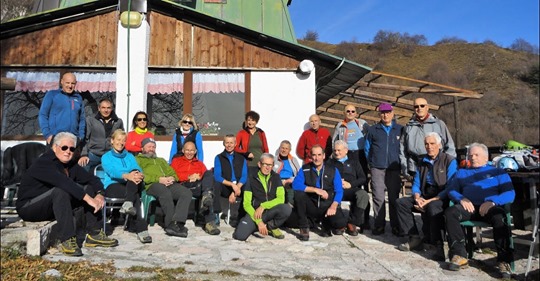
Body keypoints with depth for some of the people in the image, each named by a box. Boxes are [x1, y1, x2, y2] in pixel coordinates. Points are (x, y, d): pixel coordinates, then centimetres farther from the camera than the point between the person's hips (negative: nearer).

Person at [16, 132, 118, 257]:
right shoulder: (44, 163, -22)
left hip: (53, 206, 8)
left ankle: (94, 234, -9)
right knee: (60, 191, -35)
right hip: (28, 208, -8)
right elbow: (63, 182, -38)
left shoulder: (71, 165, 3)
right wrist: (88, 198, -44)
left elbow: (92, 179, 2)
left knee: (89, 188, -5)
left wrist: (99, 194, -19)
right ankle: (67, 240, -35)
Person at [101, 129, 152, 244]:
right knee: (135, 196, -35)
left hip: (132, 186, 3)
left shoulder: (130, 156, 25)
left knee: (135, 173, -33)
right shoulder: (106, 157, 13)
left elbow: (138, 169, 3)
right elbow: (112, 172, -10)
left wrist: (140, 175, -25)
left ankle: (128, 204, -53)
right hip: (112, 186, -3)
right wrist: (127, 175, -33)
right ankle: (141, 229, -47)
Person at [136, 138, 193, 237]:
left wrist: (172, 178, 1)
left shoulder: (161, 160, 42)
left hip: (169, 184, 5)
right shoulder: (138, 159, 24)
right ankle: (171, 224, -37)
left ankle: (178, 222, -40)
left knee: (187, 192, -27)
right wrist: (158, 179, -10)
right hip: (152, 185, -5)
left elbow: (172, 172, 28)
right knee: (165, 192, -41)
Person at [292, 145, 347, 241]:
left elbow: (339, 191, -4)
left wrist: (333, 206, -21)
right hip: (311, 207, 0)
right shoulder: (305, 169, 0)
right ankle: (304, 228, -11)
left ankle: (327, 223, 12)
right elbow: (295, 184, -16)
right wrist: (316, 190, -22)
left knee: (341, 223, -27)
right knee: (298, 194, -27)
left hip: (328, 207, 0)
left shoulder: (333, 171, 2)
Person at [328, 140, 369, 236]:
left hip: (351, 189, 1)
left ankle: (352, 223, -21)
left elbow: (363, 178, 14)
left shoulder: (354, 162, 27)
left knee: (363, 195, -34)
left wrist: (350, 184, -2)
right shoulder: (330, 162, 26)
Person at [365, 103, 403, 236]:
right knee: (378, 197, -2)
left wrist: (401, 164, 7)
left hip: (394, 169, 0)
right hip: (377, 169, 0)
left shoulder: (400, 129, 8)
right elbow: (367, 149, 16)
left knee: (394, 197, 2)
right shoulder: (373, 130, 11)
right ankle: (379, 225, 5)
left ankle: (396, 225, 10)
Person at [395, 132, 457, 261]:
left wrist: (431, 200, -22)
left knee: (432, 206, -38)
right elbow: (416, 184, 13)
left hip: (442, 198, -7)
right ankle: (414, 239, -10)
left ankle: (438, 245, -30)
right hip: (425, 197, 7)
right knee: (401, 202, -11)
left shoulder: (449, 161, -5)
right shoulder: (422, 162, 14)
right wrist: (417, 198, -9)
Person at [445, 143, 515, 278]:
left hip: (490, 207, -1)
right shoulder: (462, 173, 31)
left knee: (499, 217, -36)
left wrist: (492, 202, -12)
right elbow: (451, 190, 16)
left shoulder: (498, 172, 24)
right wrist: (461, 199, -8)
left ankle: (504, 261, -30)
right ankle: (459, 254, -30)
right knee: (450, 212, -30)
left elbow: (510, 194, 8)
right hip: (469, 206, 2)